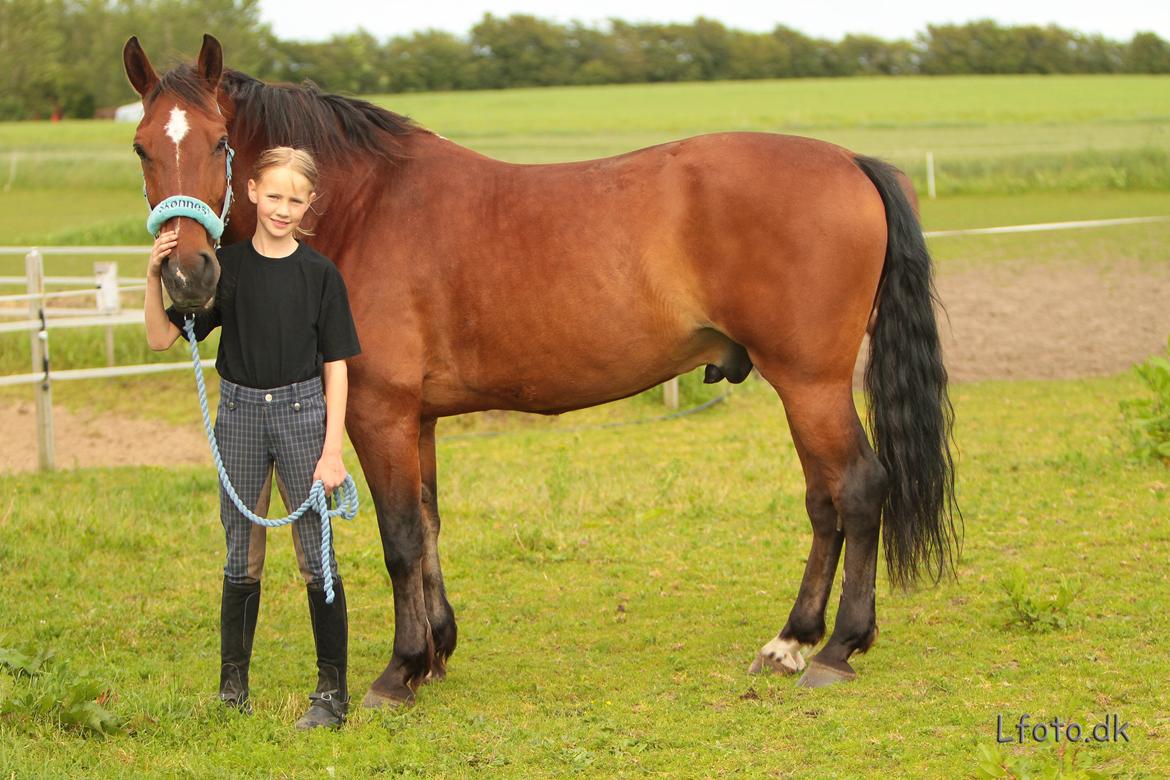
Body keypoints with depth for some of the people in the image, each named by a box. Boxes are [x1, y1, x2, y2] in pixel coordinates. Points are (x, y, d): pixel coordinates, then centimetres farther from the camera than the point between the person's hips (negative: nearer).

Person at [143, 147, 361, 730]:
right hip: (240, 413, 2)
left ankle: (332, 691, 6)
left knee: (317, 558, -1)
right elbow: (162, 338, -1)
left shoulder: (320, 274, -3)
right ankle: (232, 687, 20)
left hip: (301, 410, -2)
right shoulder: (225, 266, 0)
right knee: (242, 560, 10)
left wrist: (332, 451, -8)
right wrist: (154, 275, -16)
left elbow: (335, 367, -2)